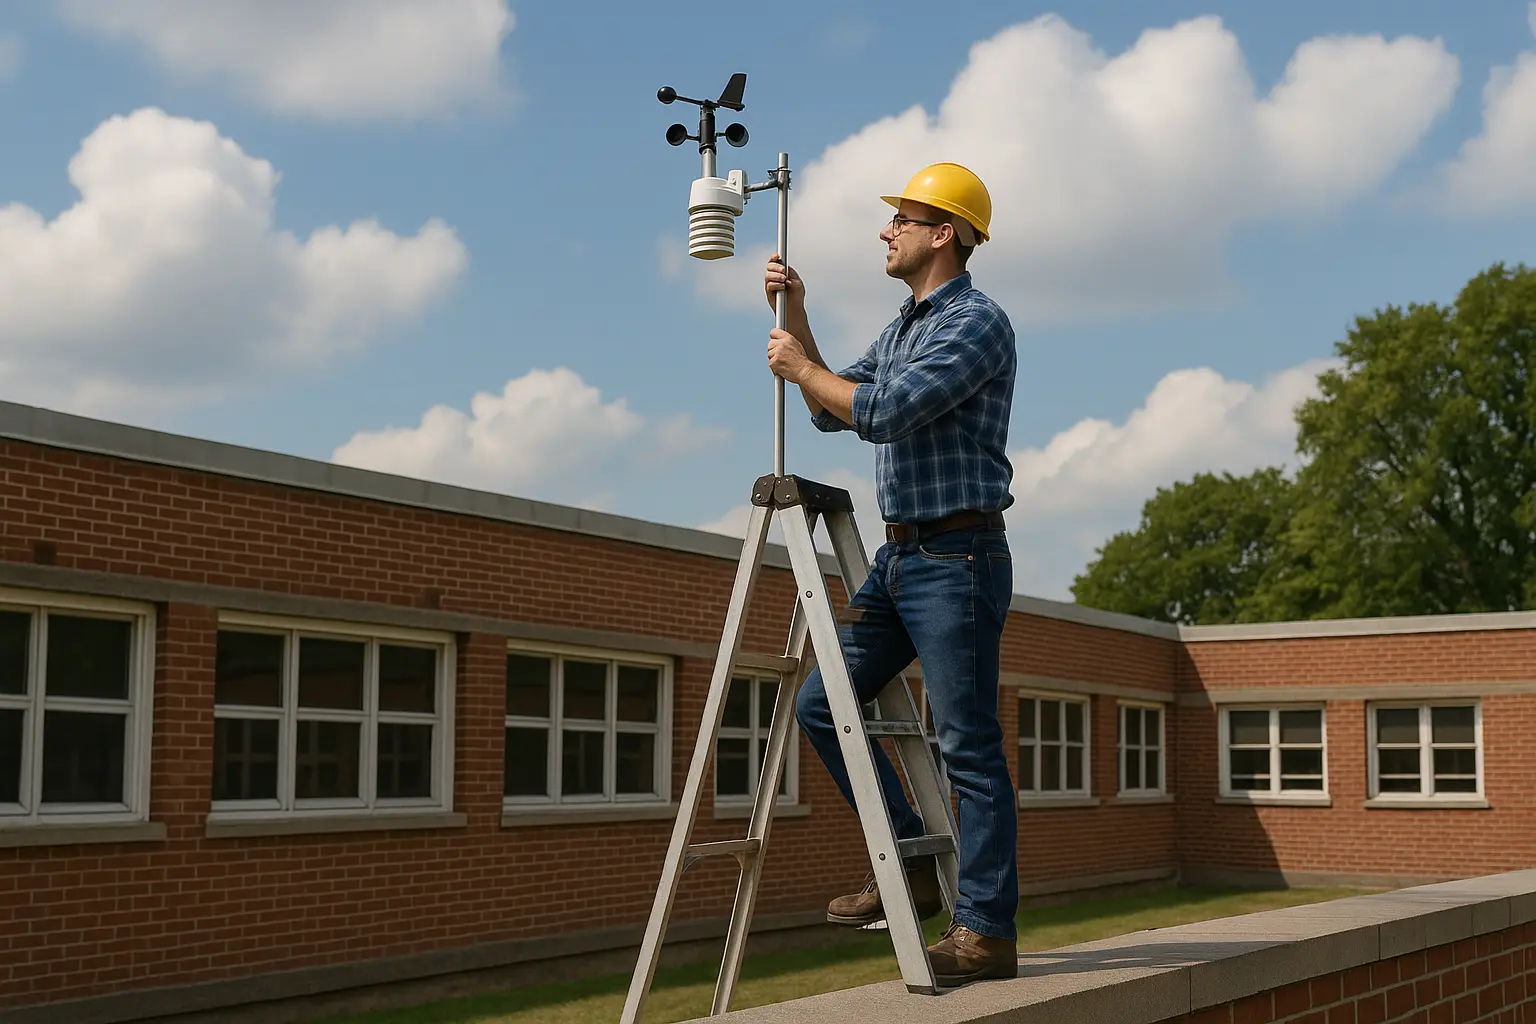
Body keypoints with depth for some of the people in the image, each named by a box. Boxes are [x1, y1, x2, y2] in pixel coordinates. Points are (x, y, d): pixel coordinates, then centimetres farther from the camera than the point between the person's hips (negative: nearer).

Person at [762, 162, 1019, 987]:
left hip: (956, 557, -9)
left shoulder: (977, 322, -12)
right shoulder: (899, 330, 18)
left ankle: (985, 930, -2)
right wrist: (795, 316, 16)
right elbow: (831, 413, 24)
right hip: (897, 555, 10)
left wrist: (800, 365, -6)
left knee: (968, 747, -7)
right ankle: (910, 862, 14)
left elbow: (883, 412, -22)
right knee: (820, 704, 7)